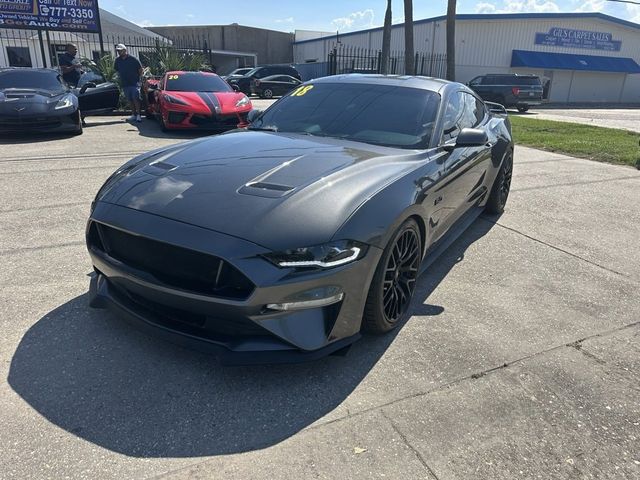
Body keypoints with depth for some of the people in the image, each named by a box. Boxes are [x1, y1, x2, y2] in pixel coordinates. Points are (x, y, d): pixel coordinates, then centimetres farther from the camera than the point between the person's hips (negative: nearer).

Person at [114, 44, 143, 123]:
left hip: (134, 83, -5)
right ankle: (134, 115, 14)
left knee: (136, 99, -9)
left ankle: (138, 115, -5)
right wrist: (121, 78, 14)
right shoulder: (117, 60, 8)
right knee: (130, 100, 8)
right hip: (124, 84, 5)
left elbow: (140, 69, 2)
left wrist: (138, 77, 3)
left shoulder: (133, 59, -5)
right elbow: (117, 71, 21)